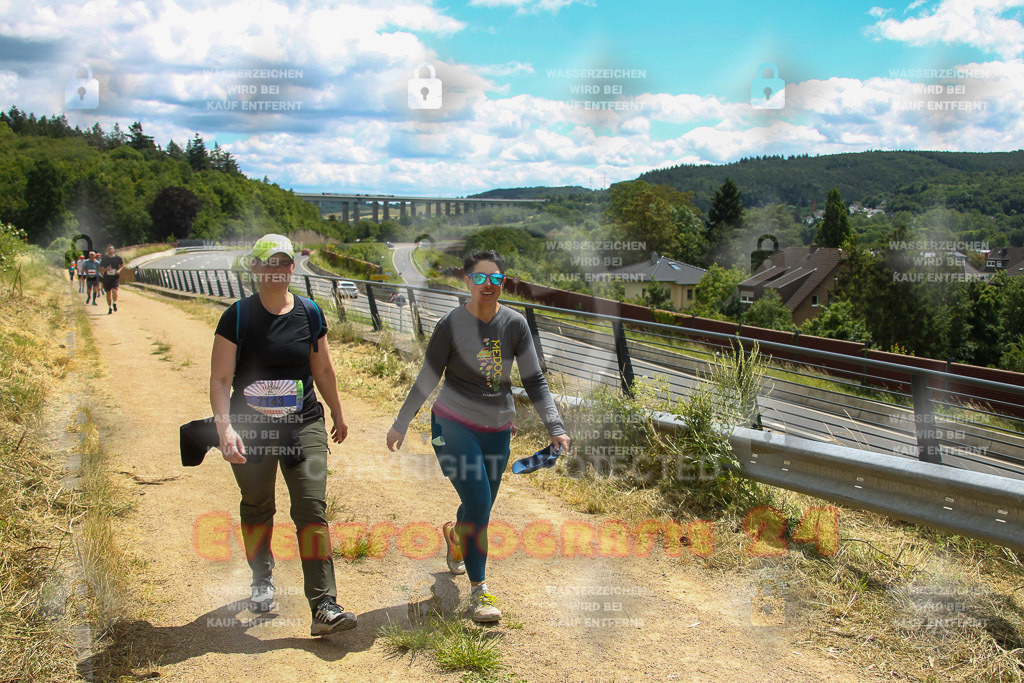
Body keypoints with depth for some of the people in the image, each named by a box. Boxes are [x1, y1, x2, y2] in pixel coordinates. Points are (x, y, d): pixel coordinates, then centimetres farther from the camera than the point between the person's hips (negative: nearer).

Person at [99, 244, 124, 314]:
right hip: (106, 278, 2)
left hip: (115, 277, -2)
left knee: (114, 290, -22)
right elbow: (100, 269, 5)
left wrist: (119, 270, -2)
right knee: (108, 293, 7)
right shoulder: (104, 259, 1)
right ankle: (110, 308, 20)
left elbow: (122, 265, 16)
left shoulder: (118, 258, -1)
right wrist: (105, 269, -16)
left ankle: (115, 304, 1)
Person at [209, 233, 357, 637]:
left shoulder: (310, 314, 2)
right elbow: (220, 379, -9)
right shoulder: (237, 316, -6)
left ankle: (324, 607, -9)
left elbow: (323, 369, 15)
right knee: (257, 509, 15)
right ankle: (262, 580, 41)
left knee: (312, 509, -9)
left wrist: (337, 414, 24)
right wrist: (224, 427, -22)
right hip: (251, 430, -1)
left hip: (304, 426, 1)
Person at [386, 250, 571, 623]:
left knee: (482, 507, 15)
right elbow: (427, 379, -1)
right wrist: (400, 424, 3)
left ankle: (454, 534, 51)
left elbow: (534, 380, -1)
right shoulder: (452, 324, -9)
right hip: (454, 424, -3)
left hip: (497, 429, 4)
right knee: (478, 504, -13)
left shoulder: (515, 324, -3)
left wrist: (556, 427, -9)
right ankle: (478, 590, 2)